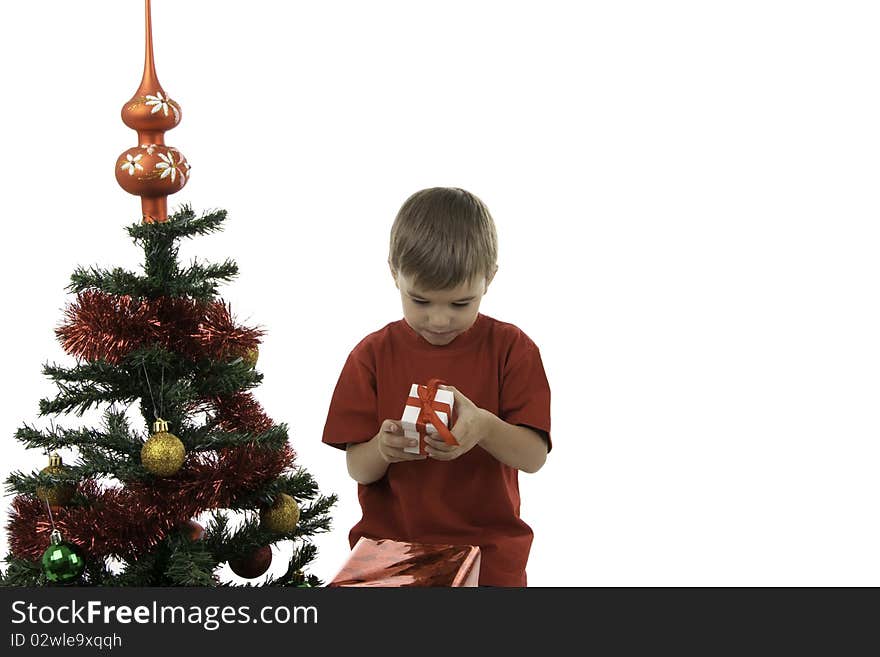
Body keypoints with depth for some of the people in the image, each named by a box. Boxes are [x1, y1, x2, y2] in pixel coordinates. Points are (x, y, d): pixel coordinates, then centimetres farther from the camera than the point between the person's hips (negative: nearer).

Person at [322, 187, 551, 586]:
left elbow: (534, 456, -8)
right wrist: (382, 449, -24)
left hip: (488, 555, -1)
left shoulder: (509, 348, 0)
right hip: (389, 548, 1)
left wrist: (485, 428, -28)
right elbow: (358, 469, -1)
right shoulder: (373, 355, 2)